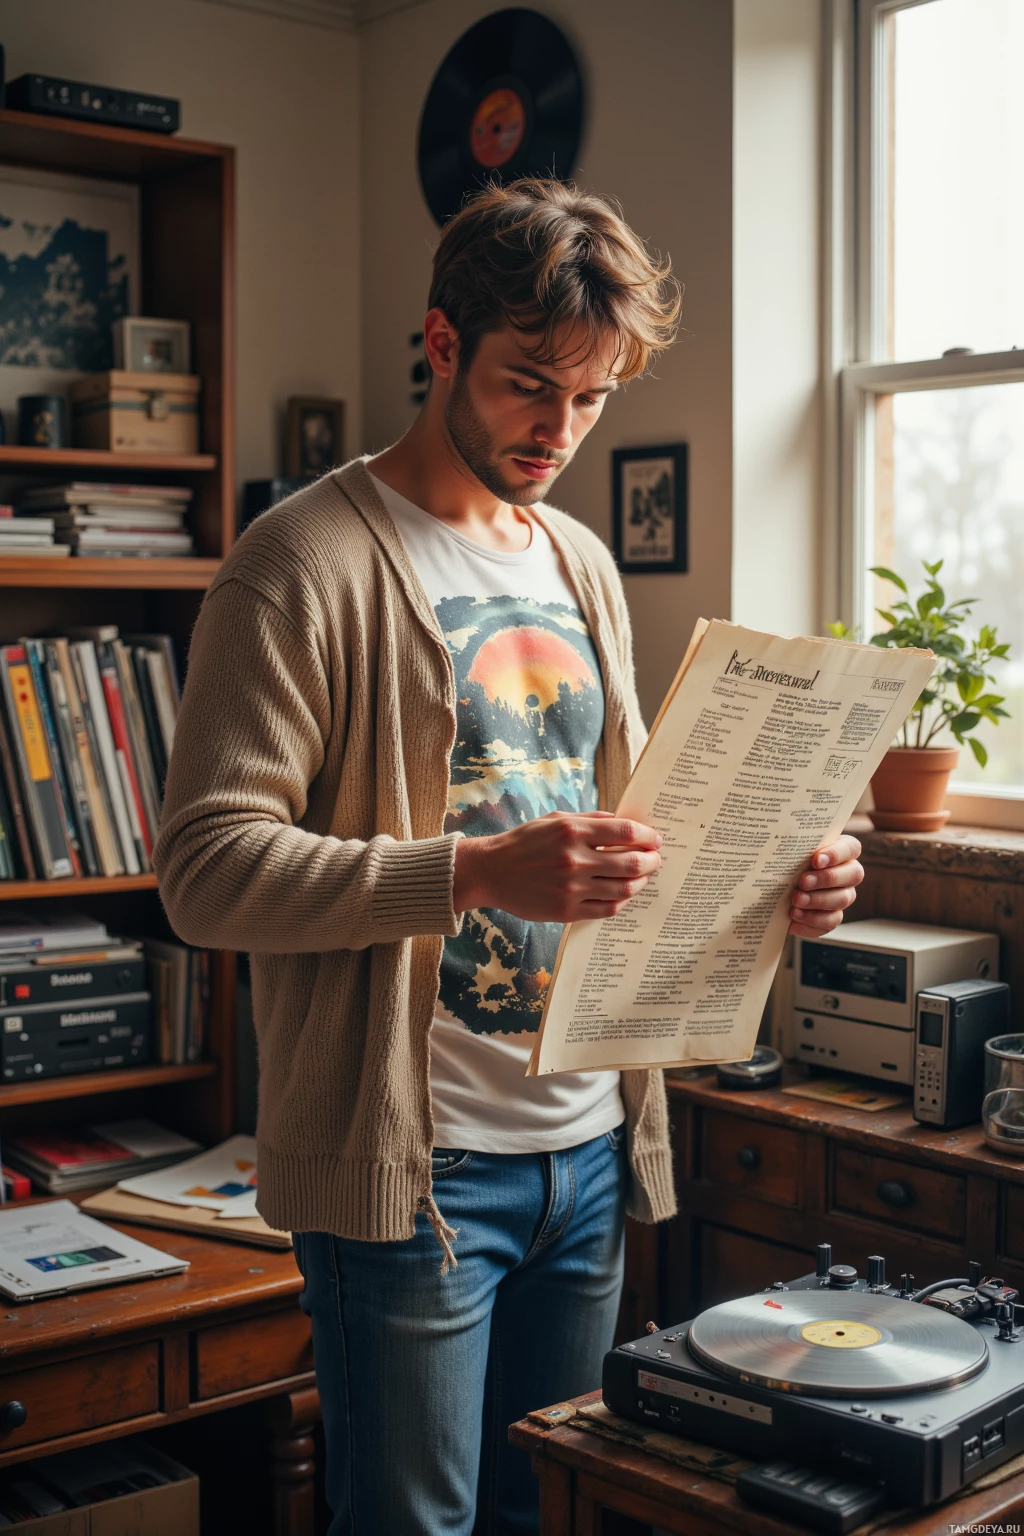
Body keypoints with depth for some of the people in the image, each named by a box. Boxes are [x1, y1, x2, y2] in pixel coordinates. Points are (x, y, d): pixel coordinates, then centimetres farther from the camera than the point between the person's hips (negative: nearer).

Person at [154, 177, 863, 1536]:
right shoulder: (309, 561, -10)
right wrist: (473, 876, -29)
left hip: (590, 1144, 7)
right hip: (408, 1165, -7)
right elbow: (206, 868, -18)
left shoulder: (581, 567, 13)